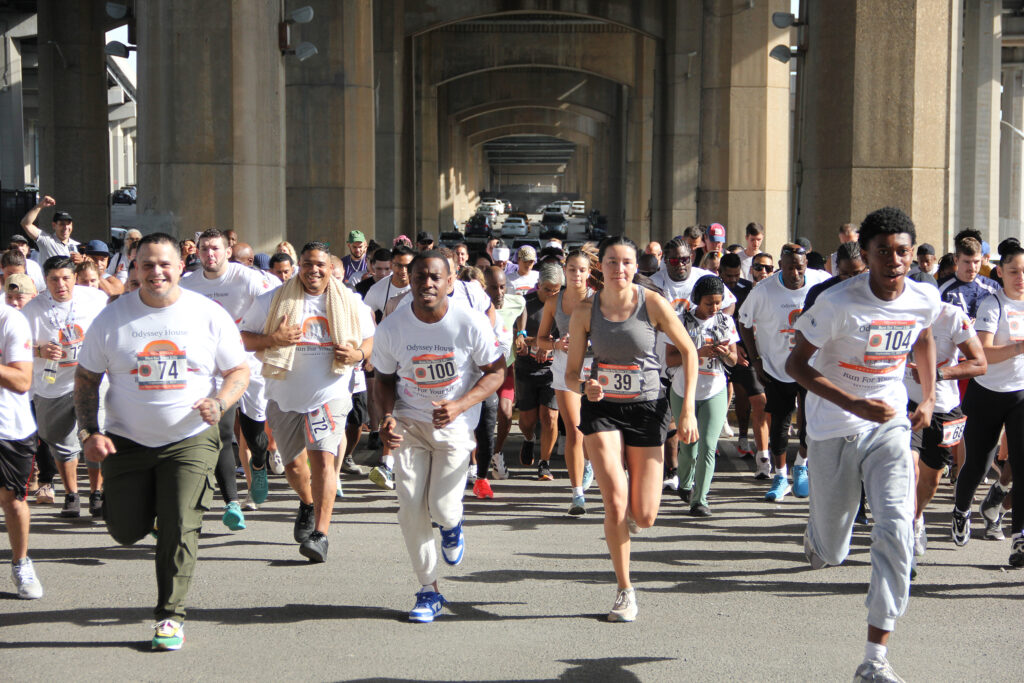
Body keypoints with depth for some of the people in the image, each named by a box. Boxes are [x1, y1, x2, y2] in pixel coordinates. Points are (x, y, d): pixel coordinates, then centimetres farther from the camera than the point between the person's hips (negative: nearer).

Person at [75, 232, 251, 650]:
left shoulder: (209, 315, -3)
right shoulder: (112, 317, -1)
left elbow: (239, 370, 4)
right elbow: (86, 378, 6)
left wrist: (219, 403, -17)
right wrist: (88, 432, -6)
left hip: (191, 439, -1)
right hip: (127, 440, 1)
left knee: (179, 529, -9)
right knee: (126, 532, 3)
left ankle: (171, 616, 5)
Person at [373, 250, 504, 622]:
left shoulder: (472, 323, -15)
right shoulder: (391, 327, -9)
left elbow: (496, 372, -6)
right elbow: (385, 379, 6)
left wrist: (459, 405, -21)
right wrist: (387, 416, -14)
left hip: (455, 423, -2)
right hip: (409, 421, 2)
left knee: (442, 507, -11)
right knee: (410, 506, -6)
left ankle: (452, 526, 30)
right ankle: (429, 590, 9)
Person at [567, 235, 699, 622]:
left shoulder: (652, 304, -10)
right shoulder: (585, 312, -5)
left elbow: (688, 352, 0)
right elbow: (570, 374, 0)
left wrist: (688, 410, -6)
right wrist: (585, 387, -24)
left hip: (647, 408, 0)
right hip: (602, 408, 0)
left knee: (644, 518, -1)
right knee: (614, 503, -16)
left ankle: (629, 512, 40)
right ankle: (625, 591, 3)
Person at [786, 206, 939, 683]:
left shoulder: (925, 300, -5)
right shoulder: (838, 302, -21)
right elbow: (795, 364, -16)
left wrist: (929, 397, 14)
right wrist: (854, 404, -27)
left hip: (890, 427, 3)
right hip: (834, 430, -3)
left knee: (896, 532, -16)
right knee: (830, 554, 8)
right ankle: (817, 531, 50)